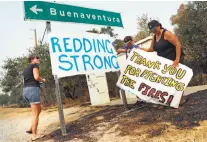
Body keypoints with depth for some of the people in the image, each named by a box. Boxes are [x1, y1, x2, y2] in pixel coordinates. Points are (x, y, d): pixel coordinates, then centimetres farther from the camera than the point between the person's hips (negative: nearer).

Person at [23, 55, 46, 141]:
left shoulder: (25, 69, 25)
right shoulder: (35, 65, 0)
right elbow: (36, 77, -14)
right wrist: (43, 80, 5)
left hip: (26, 90, 9)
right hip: (33, 89, -9)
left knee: (39, 110, 19)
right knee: (35, 114, -3)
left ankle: (31, 129, 17)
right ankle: (35, 135, 2)